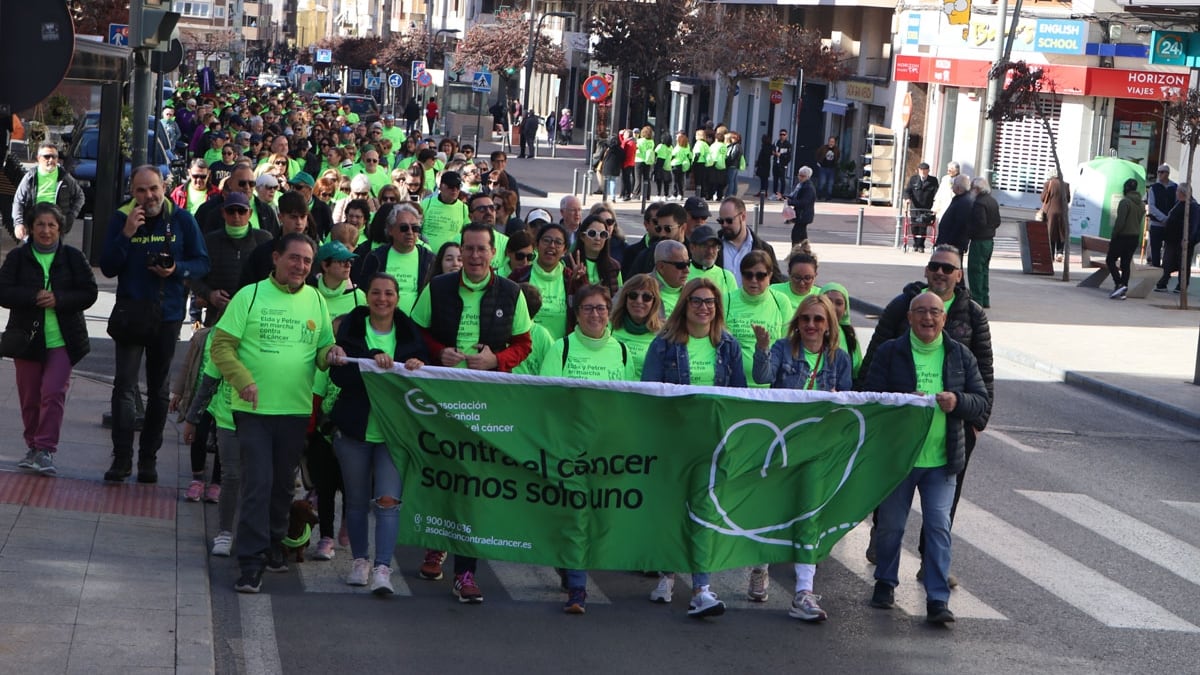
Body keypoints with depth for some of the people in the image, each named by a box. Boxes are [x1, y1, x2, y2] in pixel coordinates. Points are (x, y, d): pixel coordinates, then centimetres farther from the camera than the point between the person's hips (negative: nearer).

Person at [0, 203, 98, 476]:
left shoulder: (73, 257, 2)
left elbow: (89, 293, -1)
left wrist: (58, 300, -16)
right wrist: (34, 297, -19)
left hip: (62, 340, -1)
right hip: (27, 338, 1)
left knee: (53, 393, -13)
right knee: (29, 397, 7)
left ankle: (46, 450, -11)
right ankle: (33, 448, 21)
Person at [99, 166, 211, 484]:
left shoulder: (182, 219, -1)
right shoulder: (121, 218, -2)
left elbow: (202, 263, 1)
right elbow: (108, 268, -7)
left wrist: (177, 269, -18)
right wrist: (126, 234, -19)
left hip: (167, 315, 1)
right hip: (130, 312, -1)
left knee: (159, 390, 9)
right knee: (124, 386, -11)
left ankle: (149, 458, 18)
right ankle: (121, 457, -7)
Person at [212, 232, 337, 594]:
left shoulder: (316, 300, 9)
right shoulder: (250, 296, -4)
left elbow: (324, 347, 16)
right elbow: (222, 345, -6)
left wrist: (329, 354, -8)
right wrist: (243, 379, -19)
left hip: (296, 409, 4)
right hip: (254, 409, -4)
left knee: (283, 483, 14)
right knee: (258, 483, -9)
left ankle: (273, 546, 31)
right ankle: (251, 562, -6)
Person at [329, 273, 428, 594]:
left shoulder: (409, 332, 5)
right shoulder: (352, 328, 1)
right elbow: (339, 373, -12)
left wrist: (418, 367, -18)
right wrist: (373, 361, -25)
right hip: (355, 427, 1)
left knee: (388, 500, -12)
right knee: (357, 501, 12)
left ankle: (382, 569, -14)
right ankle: (360, 560, 28)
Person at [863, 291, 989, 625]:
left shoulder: (960, 355, 7)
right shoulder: (890, 353, 0)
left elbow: (983, 401, 7)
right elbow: (872, 397, -5)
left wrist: (957, 401, -13)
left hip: (942, 460, 1)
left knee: (939, 526, -5)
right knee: (890, 524, 10)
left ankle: (938, 599, -4)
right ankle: (885, 582, 31)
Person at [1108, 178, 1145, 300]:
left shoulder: (1125, 202, -15)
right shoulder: (1141, 204, 11)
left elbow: (1120, 221, -19)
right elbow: (1140, 221, 14)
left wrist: (1113, 236, -13)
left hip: (1123, 236, -8)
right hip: (1135, 237, 8)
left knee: (1110, 260, 1)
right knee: (1126, 263, 10)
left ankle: (1119, 284, -14)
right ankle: (1122, 291, 8)